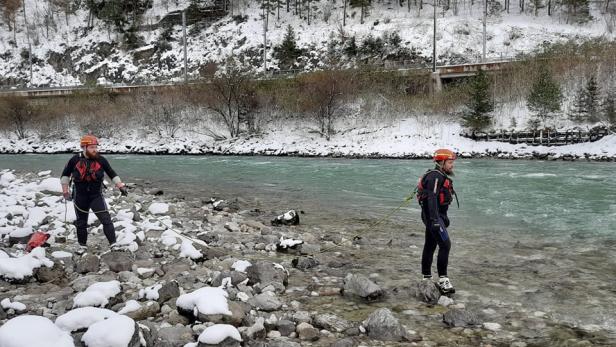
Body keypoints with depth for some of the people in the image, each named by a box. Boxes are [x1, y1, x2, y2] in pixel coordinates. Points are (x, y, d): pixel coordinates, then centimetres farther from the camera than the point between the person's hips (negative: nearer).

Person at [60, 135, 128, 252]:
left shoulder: (101, 160, -7)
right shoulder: (75, 160, -7)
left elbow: (112, 174, 3)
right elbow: (65, 174, 5)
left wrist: (121, 186, -4)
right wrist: (65, 191, 2)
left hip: (96, 196, -1)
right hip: (80, 197, 1)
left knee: (106, 219, -10)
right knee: (81, 222, 13)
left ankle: (113, 244, -6)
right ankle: (82, 246, 29)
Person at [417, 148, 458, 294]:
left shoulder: (442, 176, 17)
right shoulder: (435, 176, -17)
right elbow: (432, 198, -26)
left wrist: (444, 217, 29)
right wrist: (435, 220, -33)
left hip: (437, 215, 10)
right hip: (432, 215, -10)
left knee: (430, 246, 13)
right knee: (445, 244, -16)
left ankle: (426, 279, 19)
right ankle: (443, 280, -16)